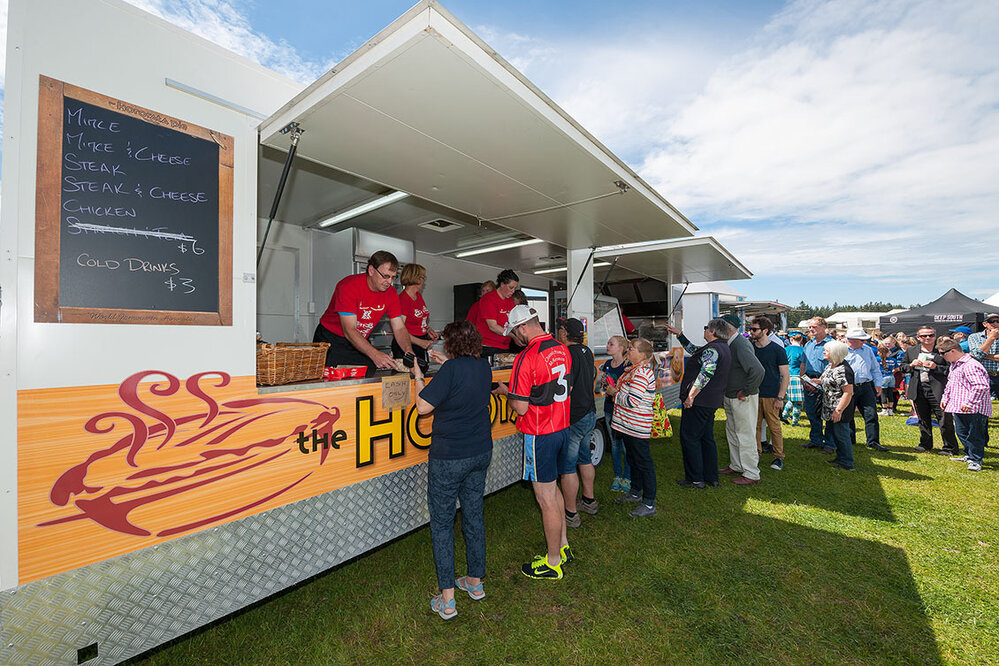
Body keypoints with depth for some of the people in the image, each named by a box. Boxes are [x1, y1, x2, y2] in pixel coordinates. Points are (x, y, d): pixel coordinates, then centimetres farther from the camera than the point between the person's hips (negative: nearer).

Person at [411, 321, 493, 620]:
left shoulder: (452, 369, -20)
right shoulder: (484, 366, 1)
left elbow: (423, 406, -16)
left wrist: (418, 376, -3)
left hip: (448, 457, -7)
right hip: (481, 452, 7)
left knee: (442, 522, 8)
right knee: (474, 516, 19)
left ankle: (446, 599, 18)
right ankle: (475, 581, 35)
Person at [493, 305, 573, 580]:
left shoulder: (527, 358, -22)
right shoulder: (562, 349, 4)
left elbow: (520, 407, -21)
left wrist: (505, 392, -2)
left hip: (540, 435, -9)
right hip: (562, 428, 9)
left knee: (546, 499, 7)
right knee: (552, 489, 24)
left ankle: (553, 563, 24)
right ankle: (563, 547, 38)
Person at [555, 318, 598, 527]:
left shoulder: (568, 354, -21)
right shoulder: (587, 351, 8)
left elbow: (566, 390, -26)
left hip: (573, 419, -10)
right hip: (590, 414, 10)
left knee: (567, 466, 2)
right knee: (584, 458, 23)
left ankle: (570, 514, 13)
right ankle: (589, 501, 38)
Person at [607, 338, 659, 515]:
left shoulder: (642, 372, -22)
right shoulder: (634, 369, 10)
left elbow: (632, 401, -26)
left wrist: (614, 393, -13)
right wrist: (616, 389, 5)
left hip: (637, 427, -11)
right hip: (628, 425, 11)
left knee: (644, 463, 1)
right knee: (633, 460, 22)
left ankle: (649, 504, 13)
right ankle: (635, 493, 39)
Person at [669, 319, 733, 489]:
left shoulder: (712, 349, -18)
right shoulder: (724, 348, 15)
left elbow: (706, 374, -29)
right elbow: (694, 350, 26)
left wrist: (691, 396, -25)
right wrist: (679, 334, 29)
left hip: (698, 401, -10)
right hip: (712, 402, 10)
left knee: (689, 438, 0)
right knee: (707, 438, 17)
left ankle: (695, 479, 7)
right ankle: (711, 478, 24)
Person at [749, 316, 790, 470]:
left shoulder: (777, 350, -6)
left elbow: (786, 376, -5)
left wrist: (780, 398, -11)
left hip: (771, 396, -4)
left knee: (774, 426, 3)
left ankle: (778, 457, 17)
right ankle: (756, 454, 21)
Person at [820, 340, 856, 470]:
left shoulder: (843, 370, -23)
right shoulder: (830, 365, 7)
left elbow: (848, 393, -24)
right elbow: (825, 380, 23)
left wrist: (838, 411, -25)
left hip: (839, 410, -10)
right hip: (830, 408, 10)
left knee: (841, 434, 1)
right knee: (835, 433, 20)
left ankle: (847, 463, 14)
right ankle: (840, 457, 34)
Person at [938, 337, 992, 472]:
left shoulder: (971, 365, -20)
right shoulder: (954, 364, 12)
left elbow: (981, 386, -26)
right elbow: (950, 383, 25)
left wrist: (969, 403, -26)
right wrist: (945, 397, 20)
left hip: (974, 409, -10)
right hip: (958, 407, 10)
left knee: (974, 435, 0)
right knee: (961, 432, 17)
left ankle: (975, 460, 11)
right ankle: (969, 455, 32)